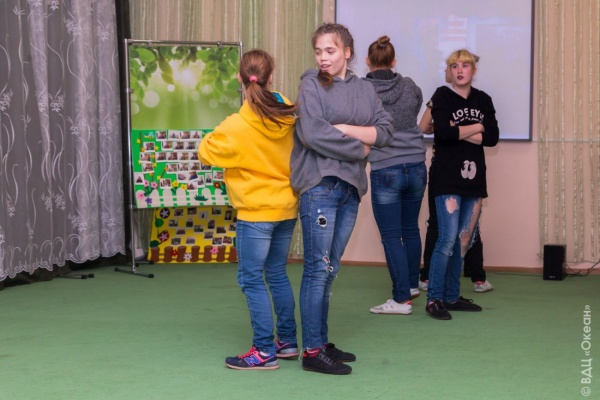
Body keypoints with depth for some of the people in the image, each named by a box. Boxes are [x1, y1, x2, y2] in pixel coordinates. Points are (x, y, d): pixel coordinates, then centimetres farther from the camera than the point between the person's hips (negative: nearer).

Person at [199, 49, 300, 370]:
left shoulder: (236, 127, -18)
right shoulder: (288, 116, -4)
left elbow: (206, 152, -4)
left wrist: (214, 136, 12)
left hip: (256, 212, -6)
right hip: (287, 207, 6)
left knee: (251, 279, 0)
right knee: (277, 273, 18)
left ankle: (265, 352, 0)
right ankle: (288, 341, 24)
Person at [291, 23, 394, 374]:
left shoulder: (365, 89, 13)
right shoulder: (311, 85, -2)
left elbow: (386, 131, 4)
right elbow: (311, 133, -14)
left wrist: (345, 129, -10)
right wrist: (359, 148, -8)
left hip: (352, 186, 6)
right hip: (320, 184, -6)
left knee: (330, 270, 11)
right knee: (318, 268, -6)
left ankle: (322, 342, 18)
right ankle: (312, 351, -2)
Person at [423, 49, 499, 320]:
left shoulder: (483, 100, 12)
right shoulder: (442, 96, -1)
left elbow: (493, 138, -1)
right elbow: (443, 132, -17)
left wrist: (459, 132, -11)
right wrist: (476, 127, -5)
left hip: (473, 179, 5)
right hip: (447, 178, -5)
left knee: (463, 241, 8)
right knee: (447, 240, -11)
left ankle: (451, 297, 17)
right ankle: (434, 299, -4)